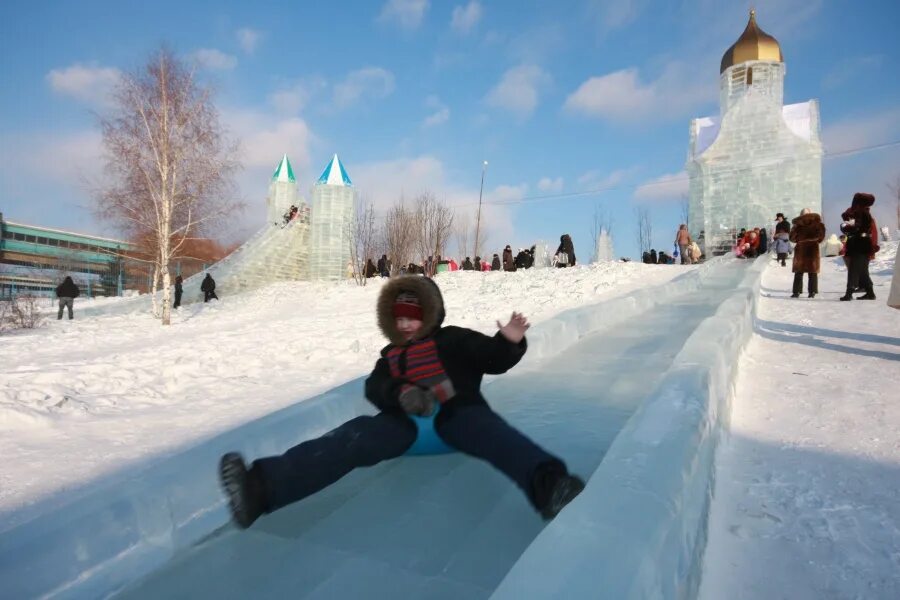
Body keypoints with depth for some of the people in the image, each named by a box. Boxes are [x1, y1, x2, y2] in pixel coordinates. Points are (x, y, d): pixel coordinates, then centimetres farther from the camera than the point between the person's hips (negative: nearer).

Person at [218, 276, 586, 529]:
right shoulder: (390, 355, 27)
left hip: (455, 412, -2)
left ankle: (547, 485, -64)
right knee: (355, 436, -23)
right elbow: (375, 388, 8)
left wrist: (509, 342, -18)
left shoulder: (453, 339, 17)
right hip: (407, 420, 2)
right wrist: (400, 394, -16)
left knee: (490, 431, -35)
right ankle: (264, 486, -41)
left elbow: (494, 360, 6)